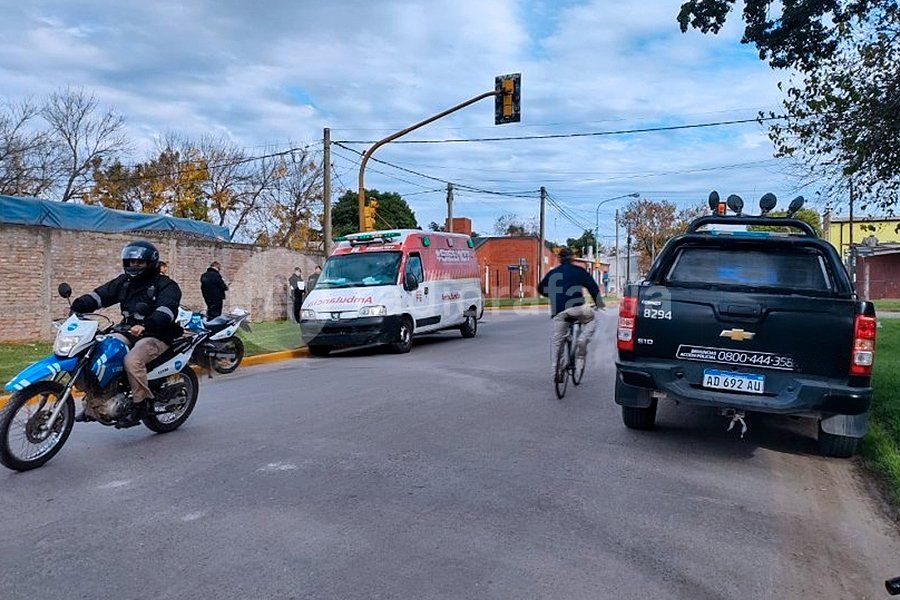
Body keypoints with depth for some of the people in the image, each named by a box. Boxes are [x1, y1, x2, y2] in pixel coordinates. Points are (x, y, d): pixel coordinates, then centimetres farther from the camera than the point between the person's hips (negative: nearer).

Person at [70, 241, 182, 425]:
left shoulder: (165, 285, -7)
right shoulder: (124, 282, 16)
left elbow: (167, 310, -26)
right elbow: (101, 294, 5)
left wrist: (146, 325, -43)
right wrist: (79, 305, -14)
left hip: (156, 336, -7)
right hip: (129, 332, 7)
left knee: (132, 360, -31)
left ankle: (140, 405, -17)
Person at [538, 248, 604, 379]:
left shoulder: (552, 273, 19)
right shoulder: (578, 271, 11)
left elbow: (541, 288, 29)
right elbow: (592, 286, 4)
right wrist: (598, 302, 16)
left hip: (558, 311, 3)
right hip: (576, 307, -2)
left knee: (557, 341, 10)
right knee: (591, 320, 26)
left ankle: (555, 371, 8)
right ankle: (583, 340, -1)